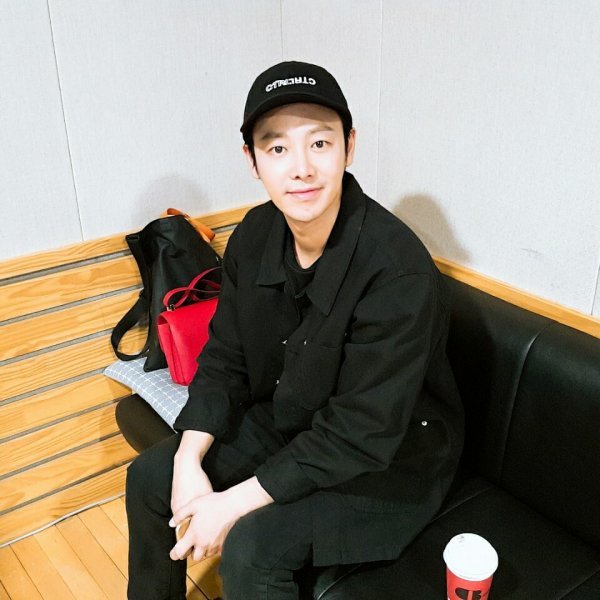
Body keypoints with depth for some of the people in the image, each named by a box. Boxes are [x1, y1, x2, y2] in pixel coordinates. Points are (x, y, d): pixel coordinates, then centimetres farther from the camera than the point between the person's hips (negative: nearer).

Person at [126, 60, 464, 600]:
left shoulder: (398, 271, -31)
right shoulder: (255, 235, -9)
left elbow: (361, 435, -28)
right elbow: (224, 359, -1)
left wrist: (234, 504, -24)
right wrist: (188, 463, -14)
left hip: (388, 462, -6)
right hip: (288, 425, 7)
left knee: (250, 548, -25)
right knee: (149, 477, 5)